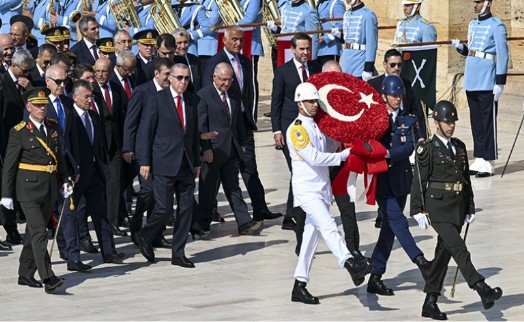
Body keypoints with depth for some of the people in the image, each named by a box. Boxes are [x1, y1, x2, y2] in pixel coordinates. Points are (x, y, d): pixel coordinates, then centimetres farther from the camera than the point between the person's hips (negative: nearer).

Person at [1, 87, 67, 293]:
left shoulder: (53, 127, 9)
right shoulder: (19, 132, -8)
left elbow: (59, 157, 19)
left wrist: (64, 182, 15)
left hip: (49, 189, 6)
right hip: (29, 189, -6)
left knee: (34, 232, 14)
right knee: (39, 233, -14)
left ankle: (26, 275, 24)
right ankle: (48, 278, -21)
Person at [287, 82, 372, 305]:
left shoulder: (318, 126, 16)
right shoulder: (296, 129, -11)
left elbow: (328, 147, 27)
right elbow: (314, 158, -18)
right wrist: (344, 155, -13)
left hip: (321, 189, 9)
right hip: (306, 189, -9)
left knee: (312, 236, 9)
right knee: (328, 227, -25)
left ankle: (300, 287, 14)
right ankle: (351, 265, -44)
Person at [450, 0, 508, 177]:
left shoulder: (497, 26, -8)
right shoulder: (472, 24, 15)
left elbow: (503, 55, -11)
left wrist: (500, 83, -15)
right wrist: (460, 47, 2)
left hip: (487, 82, -8)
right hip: (471, 81, 8)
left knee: (488, 121, -4)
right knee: (475, 121, 10)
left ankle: (489, 162, -2)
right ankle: (479, 159, 16)